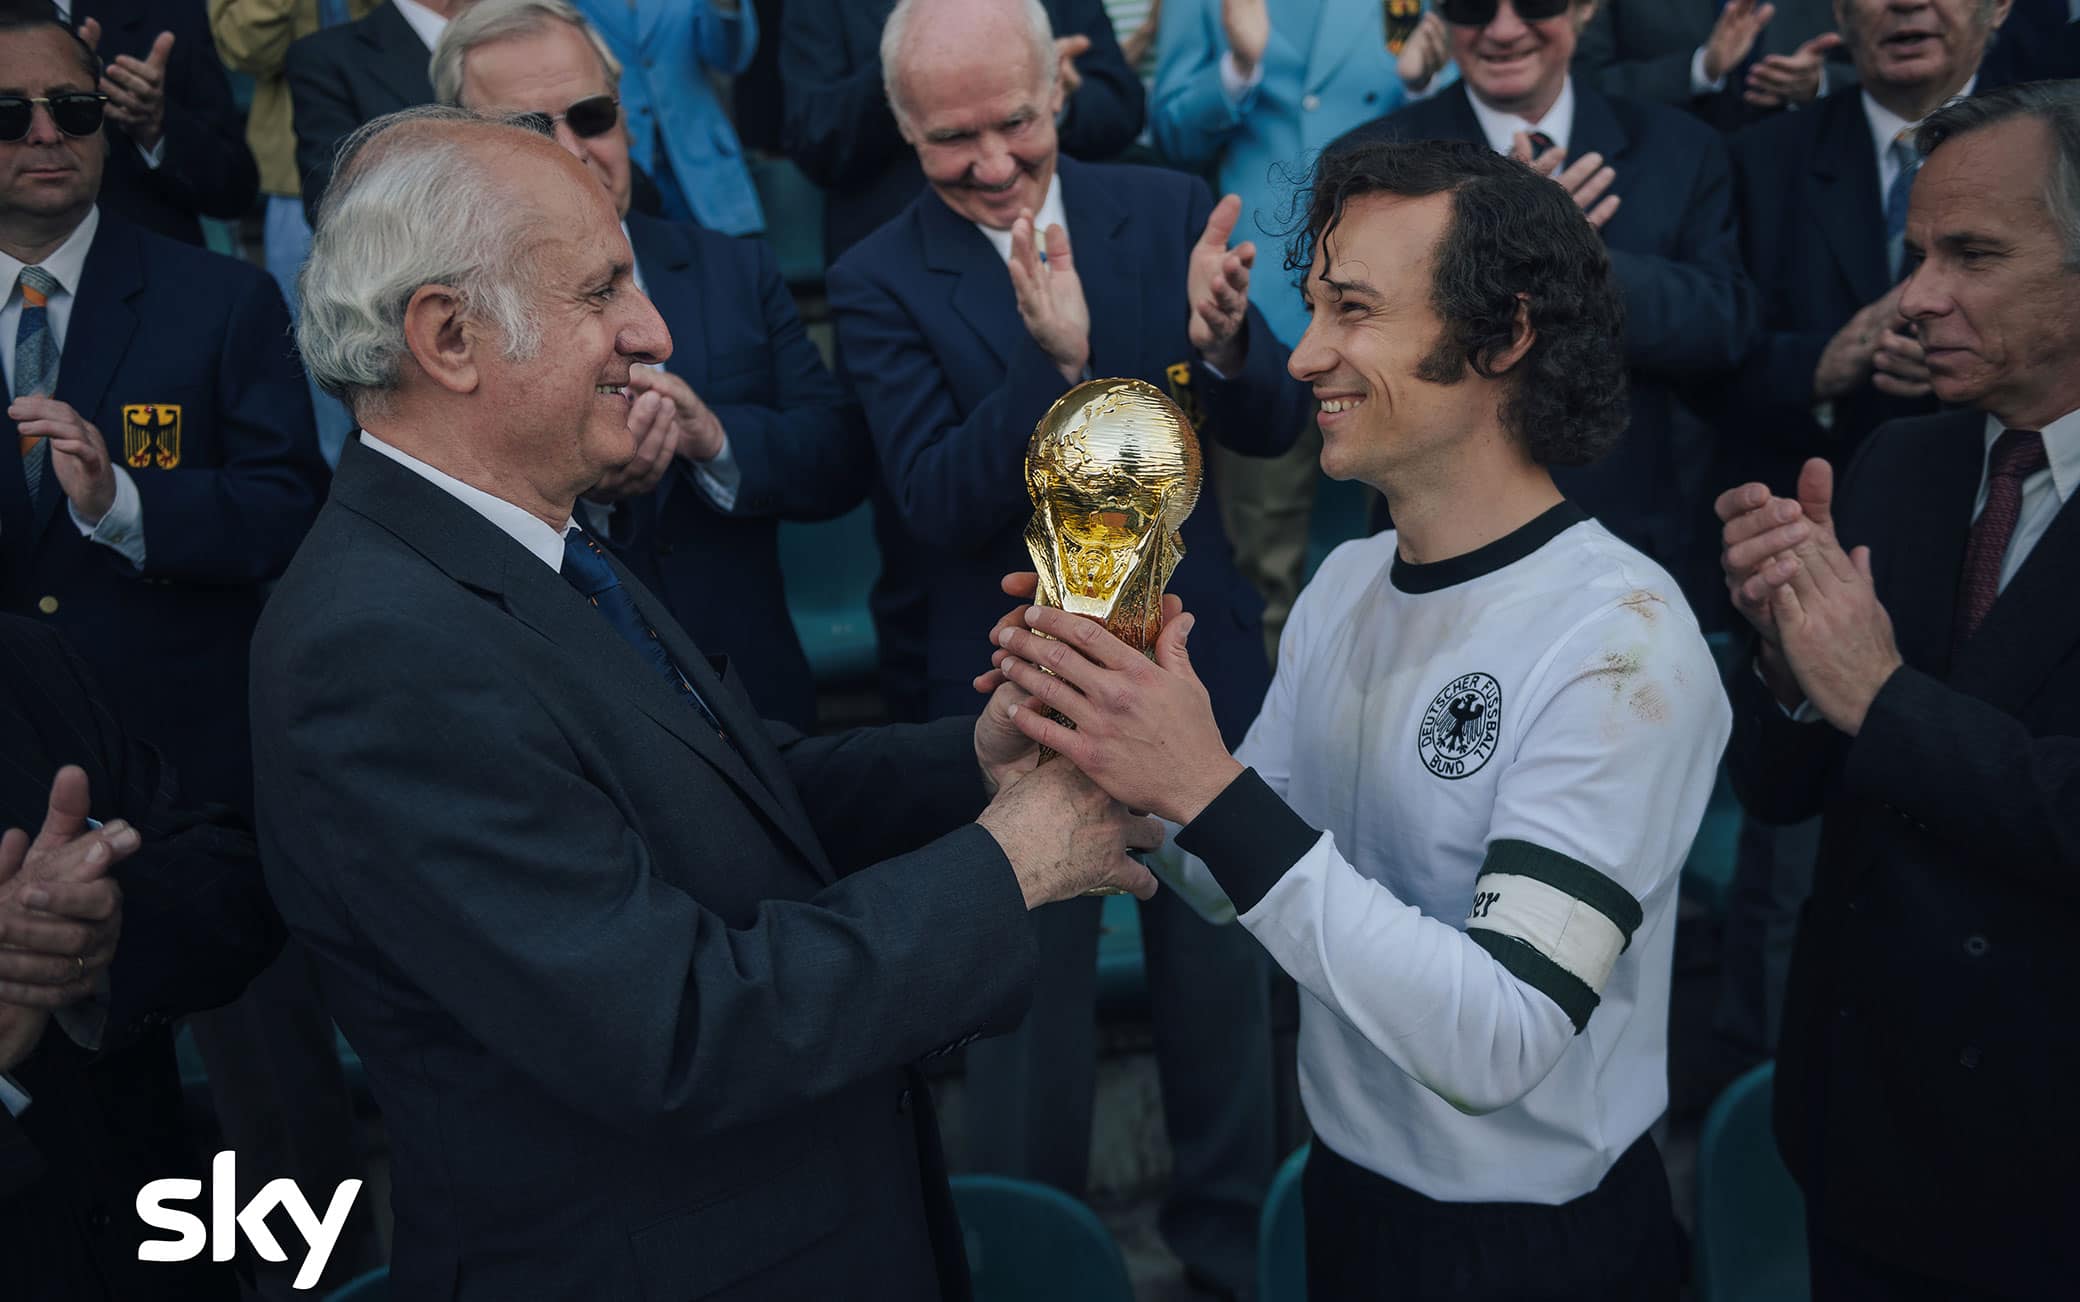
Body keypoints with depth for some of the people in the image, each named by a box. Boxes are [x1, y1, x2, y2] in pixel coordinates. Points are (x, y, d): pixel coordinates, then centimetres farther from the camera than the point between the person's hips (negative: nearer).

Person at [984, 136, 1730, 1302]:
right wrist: (1140, 768, -15)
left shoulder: (1618, 639, -24)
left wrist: (1209, 788, -35)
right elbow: (1248, 872, 4)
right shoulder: (1345, 584, -3)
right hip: (1349, 1190, 6)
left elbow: (1496, 1041, -30)